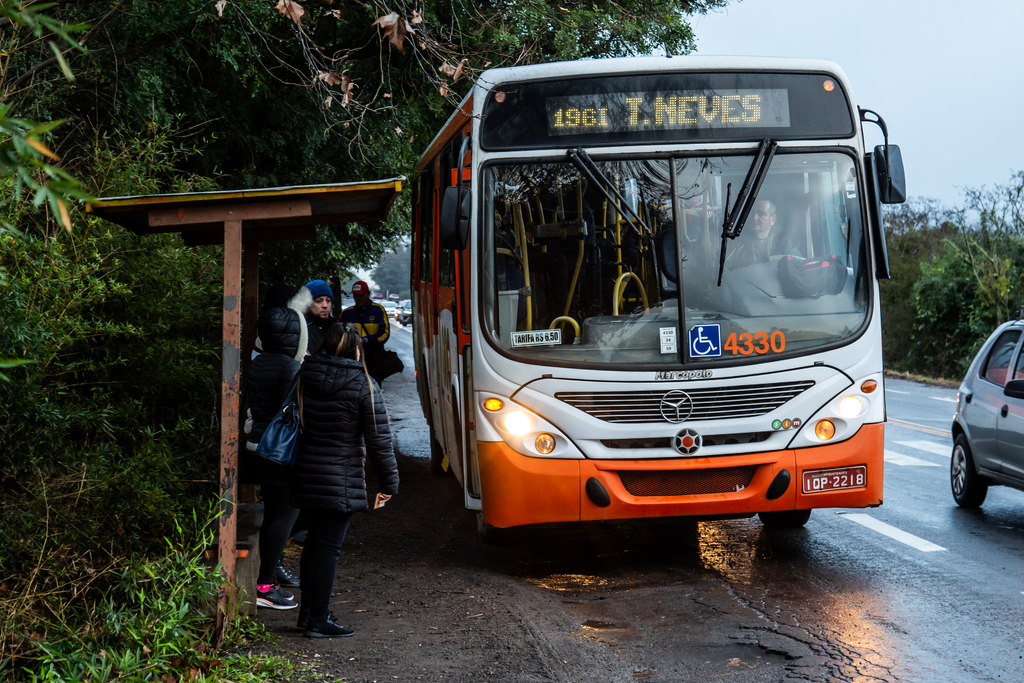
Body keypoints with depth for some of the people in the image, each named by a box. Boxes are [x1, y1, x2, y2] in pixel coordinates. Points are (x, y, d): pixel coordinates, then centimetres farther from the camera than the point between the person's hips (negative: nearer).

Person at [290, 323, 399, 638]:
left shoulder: (302, 377, 4)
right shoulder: (363, 385, -9)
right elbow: (379, 439, -7)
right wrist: (389, 482, 0)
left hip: (305, 476, 6)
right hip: (340, 479, -5)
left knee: (314, 540, 17)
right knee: (328, 545, -2)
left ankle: (308, 611, 24)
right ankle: (319, 620, 2)